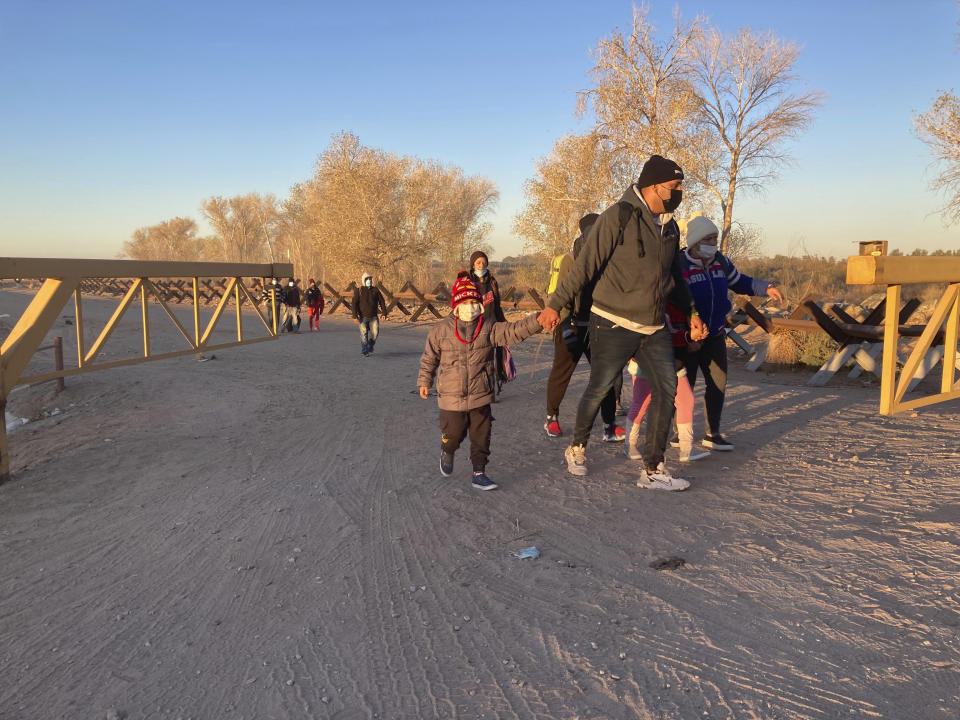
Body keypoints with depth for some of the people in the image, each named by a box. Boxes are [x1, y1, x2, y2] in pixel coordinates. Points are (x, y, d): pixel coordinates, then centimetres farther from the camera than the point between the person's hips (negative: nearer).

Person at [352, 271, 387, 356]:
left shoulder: (375, 290, 5)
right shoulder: (359, 291, -4)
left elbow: (382, 302, 4)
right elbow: (354, 303, -9)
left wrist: (384, 313, -7)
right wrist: (355, 316, -18)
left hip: (373, 317, 2)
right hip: (363, 317, -2)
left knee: (375, 332, -7)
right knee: (364, 334, -3)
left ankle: (370, 347, 18)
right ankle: (364, 352, 5)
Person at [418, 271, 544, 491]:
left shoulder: (489, 329, -3)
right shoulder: (440, 331, -6)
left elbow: (514, 331, -12)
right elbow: (429, 358, 5)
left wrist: (537, 320, -25)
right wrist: (425, 381, 10)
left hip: (480, 397, 2)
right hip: (451, 398, -2)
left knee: (481, 438, 7)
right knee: (453, 435, 6)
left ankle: (479, 473, 22)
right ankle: (447, 453, 41)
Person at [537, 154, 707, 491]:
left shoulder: (670, 227, 12)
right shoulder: (618, 217, -13)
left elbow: (675, 277, 24)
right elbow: (585, 265, -15)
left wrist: (692, 312, 23)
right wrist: (555, 305, -17)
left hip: (654, 328, 7)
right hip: (613, 324, -7)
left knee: (666, 389, -1)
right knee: (598, 390, 4)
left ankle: (653, 470, 7)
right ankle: (577, 449, 29)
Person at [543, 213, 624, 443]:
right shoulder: (569, 263, -7)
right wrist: (565, 325, -22)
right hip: (572, 328, -4)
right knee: (561, 373, 6)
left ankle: (610, 426, 5)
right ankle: (551, 418, 25)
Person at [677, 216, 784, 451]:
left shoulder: (721, 262, 2)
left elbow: (740, 283, 18)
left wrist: (766, 288, -1)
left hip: (715, 336, 6)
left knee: (718, 384, 6)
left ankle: (712, 434, 17)